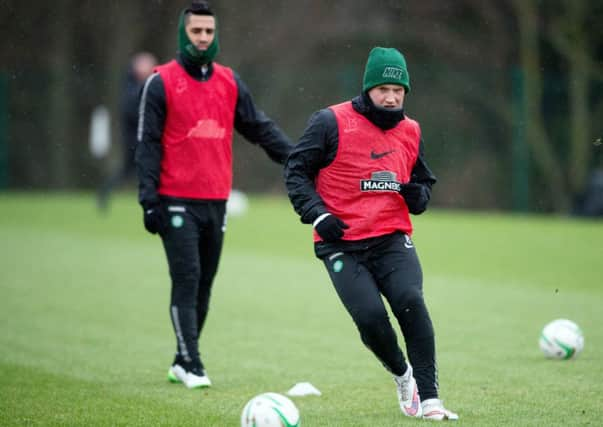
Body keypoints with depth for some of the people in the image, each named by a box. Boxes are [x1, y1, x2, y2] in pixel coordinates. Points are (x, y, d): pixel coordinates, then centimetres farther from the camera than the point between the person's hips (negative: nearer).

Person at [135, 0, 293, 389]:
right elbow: (148, 144, -5)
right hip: (177, 202, -5)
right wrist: (149, 200, -11)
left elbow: (260, 127, 13)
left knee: (204, 284, 9)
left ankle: (183, 361, 19)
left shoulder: (230, 82, 11)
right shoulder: (162, 82, -3)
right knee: (187, 279, -11)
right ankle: (190, 364, -10)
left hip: (216, 200, 5)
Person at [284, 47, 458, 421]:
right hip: (341, 244, -3)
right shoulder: (331, 122, -3)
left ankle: (428, 397, -17)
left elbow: (424, 180, 25)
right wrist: (317, 214, -12)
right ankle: (401, 373, 16)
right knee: (370, 317, -17)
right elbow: (297, 170, 0)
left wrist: (418, 195, 0)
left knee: (411, 302, -22)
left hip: (393, 239, 3)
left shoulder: (410, 131, 11)